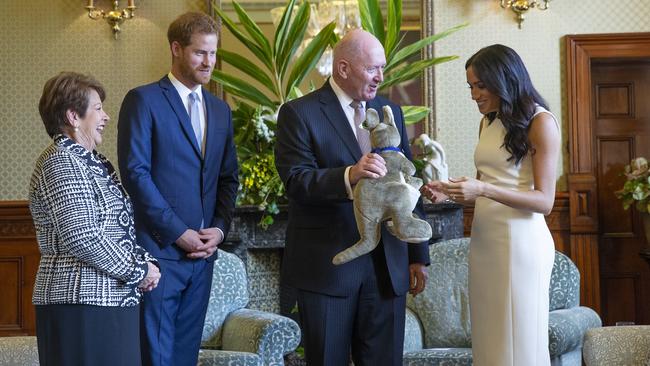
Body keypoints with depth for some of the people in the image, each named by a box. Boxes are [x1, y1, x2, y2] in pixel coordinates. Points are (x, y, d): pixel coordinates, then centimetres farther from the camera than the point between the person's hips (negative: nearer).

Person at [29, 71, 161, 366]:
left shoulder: (91, 162, 18)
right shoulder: (61, 162, -12)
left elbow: (118, 228, 20)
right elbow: (81, 237, -21)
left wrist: (145, 262, 2)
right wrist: (138, 270, -12)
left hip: (112, 301, 9)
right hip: (82, 301, -9)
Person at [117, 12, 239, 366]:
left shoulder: (220, 110, 16)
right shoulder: (143, 100, -4)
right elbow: (135, 172, -11)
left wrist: (220, 228, 1)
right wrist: (179, 233, -13)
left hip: (203, 250, 6)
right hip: (159, 248, -6)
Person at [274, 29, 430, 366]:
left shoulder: (390, 111, 13)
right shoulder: (299, 114, -3)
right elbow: (295, 182, -14)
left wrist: (417, 255, 12)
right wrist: (348, 176, -31)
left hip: (388, 266, 4)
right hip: (327, 265, -4)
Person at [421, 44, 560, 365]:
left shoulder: (540, 122, -7)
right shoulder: (489, 122, 15)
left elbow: (544, 201, -12)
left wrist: (483, 189, -23)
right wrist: (447, 190, 2)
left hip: (520, 242, -7)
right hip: (483, 239, 7)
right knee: (489, 340, 8)